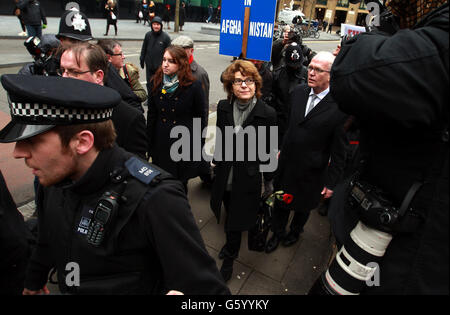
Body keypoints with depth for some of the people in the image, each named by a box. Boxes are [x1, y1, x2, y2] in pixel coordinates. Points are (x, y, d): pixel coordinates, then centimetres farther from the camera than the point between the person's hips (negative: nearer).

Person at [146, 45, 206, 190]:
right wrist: (149, 145, 7)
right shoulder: (156, 83, 2)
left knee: (180, 183, 10)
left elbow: (200, 119, -4)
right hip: (161, 144, 4)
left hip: (184, 144, -3)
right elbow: (151, 115, 7)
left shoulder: (194, 86, -10)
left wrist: (199, 149, -4)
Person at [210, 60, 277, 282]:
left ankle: (229, 259, 37)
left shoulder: (267, 113, -16)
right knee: (230, 215, 25)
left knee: (236, 222, 10)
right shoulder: (223, 107, -5)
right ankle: (232, 243, 55)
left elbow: (268, 151, -8)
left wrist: (269, 182, -1)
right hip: (225, 175, 4)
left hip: (248, 178, -4)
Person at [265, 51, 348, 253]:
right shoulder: (298, 92, -3)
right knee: (280, 201, 20)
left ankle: (295, 231, 52)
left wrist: (331, 183, -11)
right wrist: (282, 149, 12)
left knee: (303, 206, 21)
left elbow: (339, 151, -15)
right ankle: (277, 233, 47)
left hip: (311, 172, -4)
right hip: (286, 163, 4)